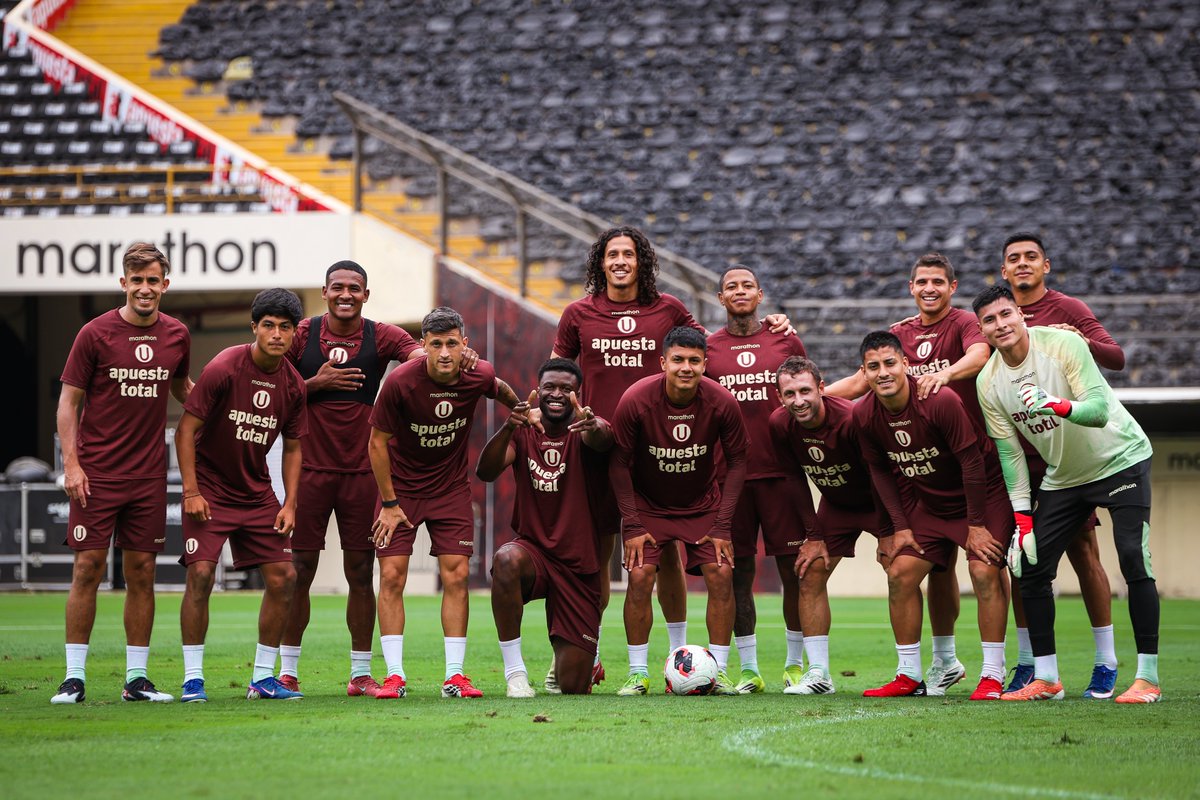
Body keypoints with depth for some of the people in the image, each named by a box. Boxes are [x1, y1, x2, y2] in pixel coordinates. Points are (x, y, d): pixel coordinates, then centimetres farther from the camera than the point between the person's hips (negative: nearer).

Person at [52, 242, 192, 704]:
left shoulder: (176, 336, 6)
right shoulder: (95, 334, -5)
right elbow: (69, 401, -3)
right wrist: (71, 463, -11)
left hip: (149, 475, 4)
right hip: (97, 472, -3)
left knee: (141, 572, 5)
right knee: (88, 568, -4)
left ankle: (137, 678, 10)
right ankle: (74, 677, 1)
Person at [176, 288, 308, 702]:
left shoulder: (293, 385, -1)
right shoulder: (224, 369, -16)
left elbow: (292, 448, 10)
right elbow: (186, 428, -13)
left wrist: (290, 504, 0)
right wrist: (191, 492, -18)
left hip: (257, 493, 5)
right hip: (210, 489, -5)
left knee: (283, 577, -1)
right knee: (201, 575, -17)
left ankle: (263, 678, 10)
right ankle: (193, 678, -8)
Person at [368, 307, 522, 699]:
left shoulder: (479, 376, -16)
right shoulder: (400, 382, -23)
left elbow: (502, 391, 12)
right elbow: (377, 443, -12)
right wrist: (390, 503, -10)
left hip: (451, 487, 2)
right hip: (401, 486, -2)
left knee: (456, 576, -4)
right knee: (392, 575, -8)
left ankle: (454, 675, 0)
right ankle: (395, 676, -4)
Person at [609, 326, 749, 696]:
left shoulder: (722, 403, -19)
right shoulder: (635, 401, -22)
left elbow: (737, 460, -6)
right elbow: (619, 463, -11)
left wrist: (722, 525, -10)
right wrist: (632, 526, -14)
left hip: (703, 504, 1)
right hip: (647, 503, -1)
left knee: (721, 575, -11)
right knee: (639, 576, -16)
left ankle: (719, 671, -1)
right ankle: (638, 673, -5)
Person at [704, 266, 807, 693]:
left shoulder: (786, 342, 8)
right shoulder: (707, 349, 8)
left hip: (781, 470, 0)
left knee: (793, 565, -2)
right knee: (738, 571, 2)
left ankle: (795, 665, 9)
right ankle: (749, 670, 8)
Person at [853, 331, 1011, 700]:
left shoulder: (941, 401, -29)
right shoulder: (865, 415, -11)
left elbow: (972, 461, -22)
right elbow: (880, 470, 4)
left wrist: (976, 525, -18)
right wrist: (900, 527, -1)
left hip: (983, 492, -6)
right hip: (928, 501, 6)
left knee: (984, 570, -19)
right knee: (900, 573, -2)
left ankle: (993, 676, -13)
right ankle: (909, 676, 9)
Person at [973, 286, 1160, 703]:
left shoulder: (1063, 344, -21)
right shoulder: (988, 382, -6)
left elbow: (1100, 410, -28)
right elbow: (1010, 453, 0)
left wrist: (1058, 406, -48)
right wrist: (1023, 520, -5)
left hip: (1122, 461, -5)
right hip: (1063, 477, 5)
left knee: (1134, 559, -18)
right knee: (1030, 566, -2)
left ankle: (1148, 678, -15)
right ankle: (1045, 679, 7)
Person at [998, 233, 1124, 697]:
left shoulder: (1067, 310, -1)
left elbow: (1116, 358, -10)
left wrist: (1081, 342, -29)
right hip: (1018, 455, 5)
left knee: (1082, 551, -5)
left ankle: (1106, 663, 0)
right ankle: (1027, 663, 11)